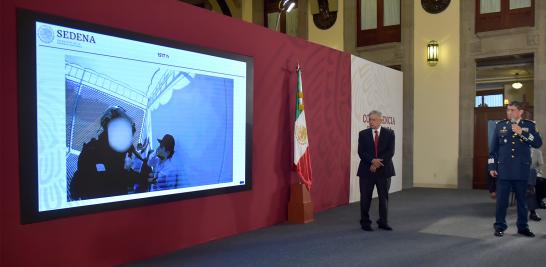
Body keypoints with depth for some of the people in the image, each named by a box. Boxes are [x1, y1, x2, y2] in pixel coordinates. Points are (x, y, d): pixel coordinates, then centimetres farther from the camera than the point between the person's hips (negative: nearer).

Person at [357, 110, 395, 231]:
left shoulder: (389, 133, 3)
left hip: (384, 169, 0)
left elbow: (390, 152, -6)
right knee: (365, 198, 2)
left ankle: (383, 222, 18)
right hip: (367, 170, 0)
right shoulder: (363, 134, 3)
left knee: (384, 197, 7)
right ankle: (365, 222, 14)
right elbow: (361, 152, -5)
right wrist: (372, 161, -20)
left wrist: (377, 163, -13)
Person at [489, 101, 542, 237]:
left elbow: (538, 143, -8)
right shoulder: (500, 125, 6)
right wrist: (492, 167, 2)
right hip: (503, 169, 0)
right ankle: (500, 226, 13)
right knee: (501, 200, 2)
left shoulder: (529, 125, 4)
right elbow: (493, 148, 6)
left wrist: (522, 133, -18)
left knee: (522, 199, 9)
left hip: (522, 170, 0)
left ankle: (523, 227, 22)